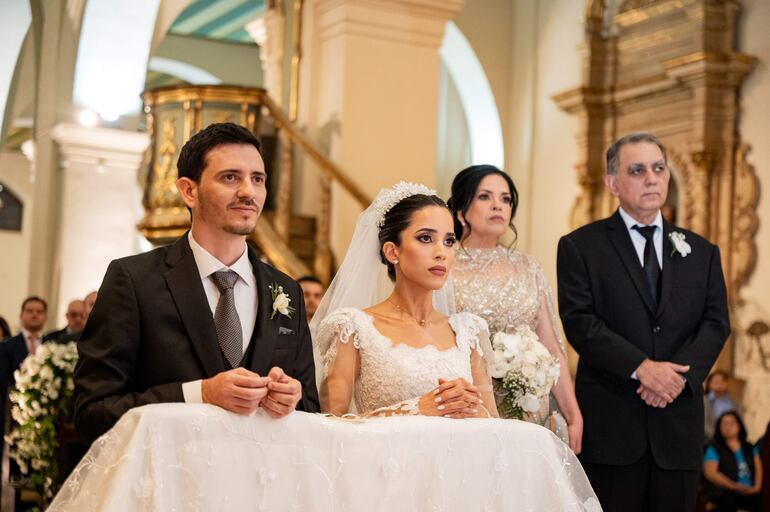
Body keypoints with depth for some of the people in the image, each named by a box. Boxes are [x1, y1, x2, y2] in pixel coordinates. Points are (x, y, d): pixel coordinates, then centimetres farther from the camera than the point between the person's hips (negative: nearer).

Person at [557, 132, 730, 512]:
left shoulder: (701, 252, 15)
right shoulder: (580, 247, 3)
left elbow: (716, 323, 6)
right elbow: (579, 323, -8)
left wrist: (680, 374, -12)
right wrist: (641, 367, -17)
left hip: (679, 420, 3)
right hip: (610, 423, -3)